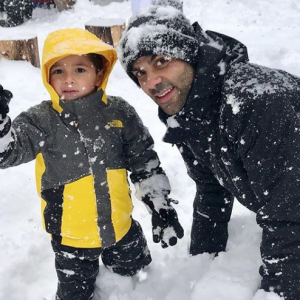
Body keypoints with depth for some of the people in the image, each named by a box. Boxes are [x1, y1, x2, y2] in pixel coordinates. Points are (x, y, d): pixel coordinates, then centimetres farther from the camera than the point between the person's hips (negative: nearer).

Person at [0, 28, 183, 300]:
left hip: (121, 227, 2)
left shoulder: (119, 113, -9)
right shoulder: (40, 121, -13)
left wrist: (161, 207, -1)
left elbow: (145, 162, -2)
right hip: (71, 235, -1)